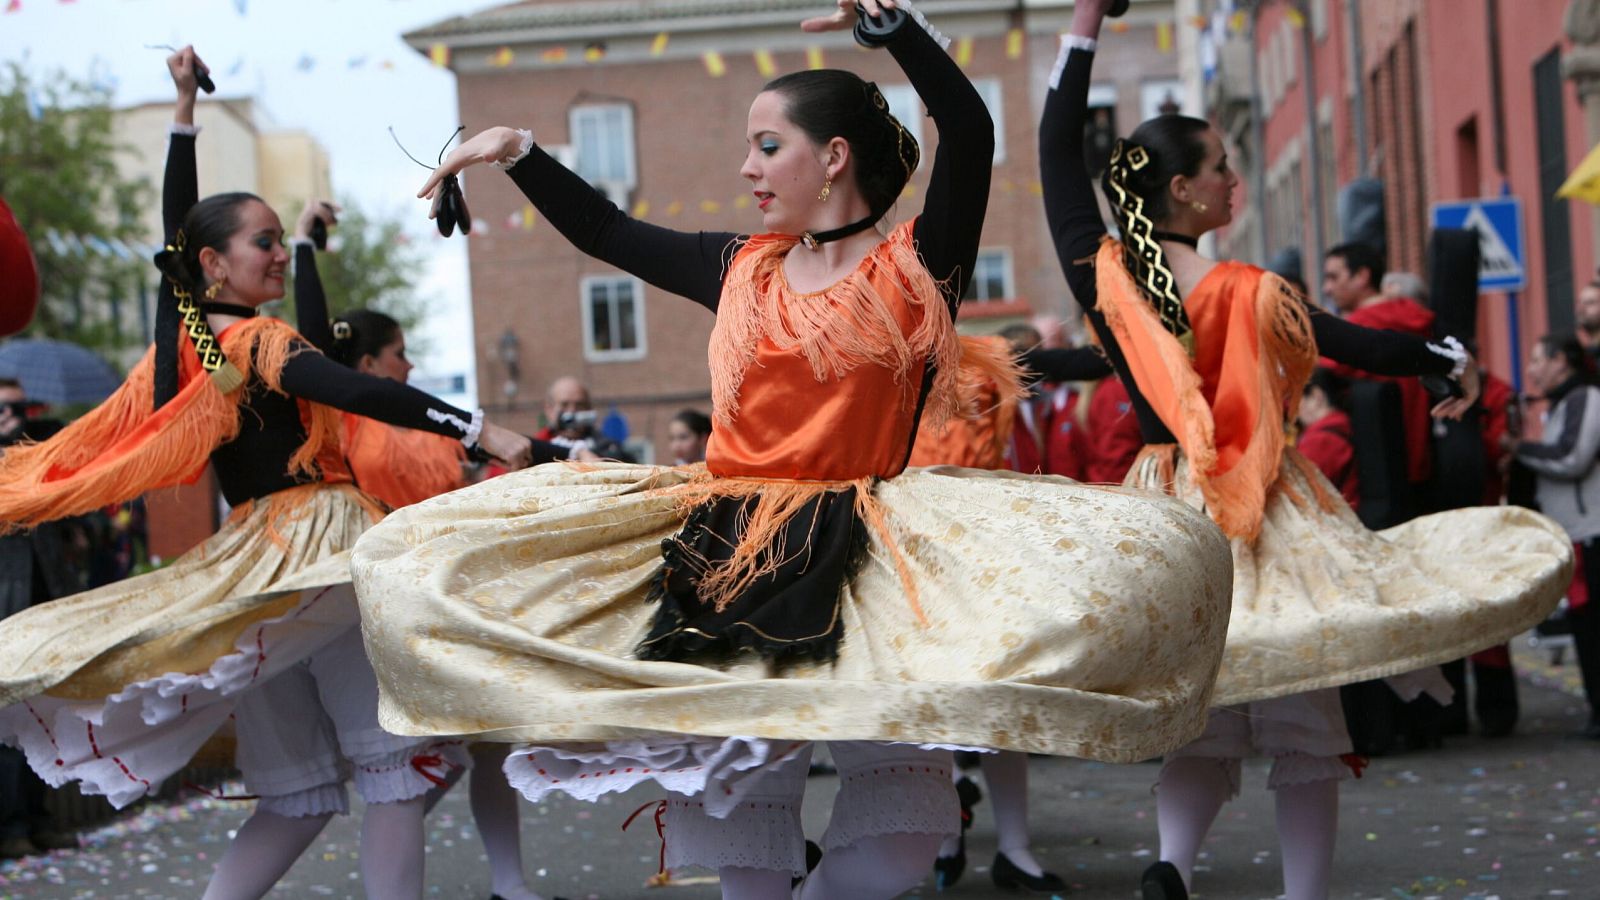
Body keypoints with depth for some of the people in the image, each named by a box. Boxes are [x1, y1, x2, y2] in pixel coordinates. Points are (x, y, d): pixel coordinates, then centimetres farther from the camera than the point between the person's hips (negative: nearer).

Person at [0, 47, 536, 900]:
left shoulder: (182, 327, 10)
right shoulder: (256, 340, -10)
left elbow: (177, 220, 24)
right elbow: (361, 393, -24)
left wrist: (184, 105, 28)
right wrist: (481, 430, -28)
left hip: (244, 567, 8)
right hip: (319, 548, -8)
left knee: (297, 793, 11)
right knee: (392, 763, -5)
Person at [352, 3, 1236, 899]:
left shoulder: (918, 266, 1)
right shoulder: (742, 268, 14)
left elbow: (971, 130, -14)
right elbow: (604, 230, 25)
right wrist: (518, 151, 18)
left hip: (862, 552, -3)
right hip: (727, 551, 4)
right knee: (734, 828, -9)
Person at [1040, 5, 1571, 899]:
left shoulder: (1105, 274, -5)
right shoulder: (1250, 293, -12)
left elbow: (1059, 146, 4)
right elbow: (1368, 346, -2)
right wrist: (1454, 358, 17)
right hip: (1271, 516, -4)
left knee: (1202, 724, 11)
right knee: (1304, 730, 7)